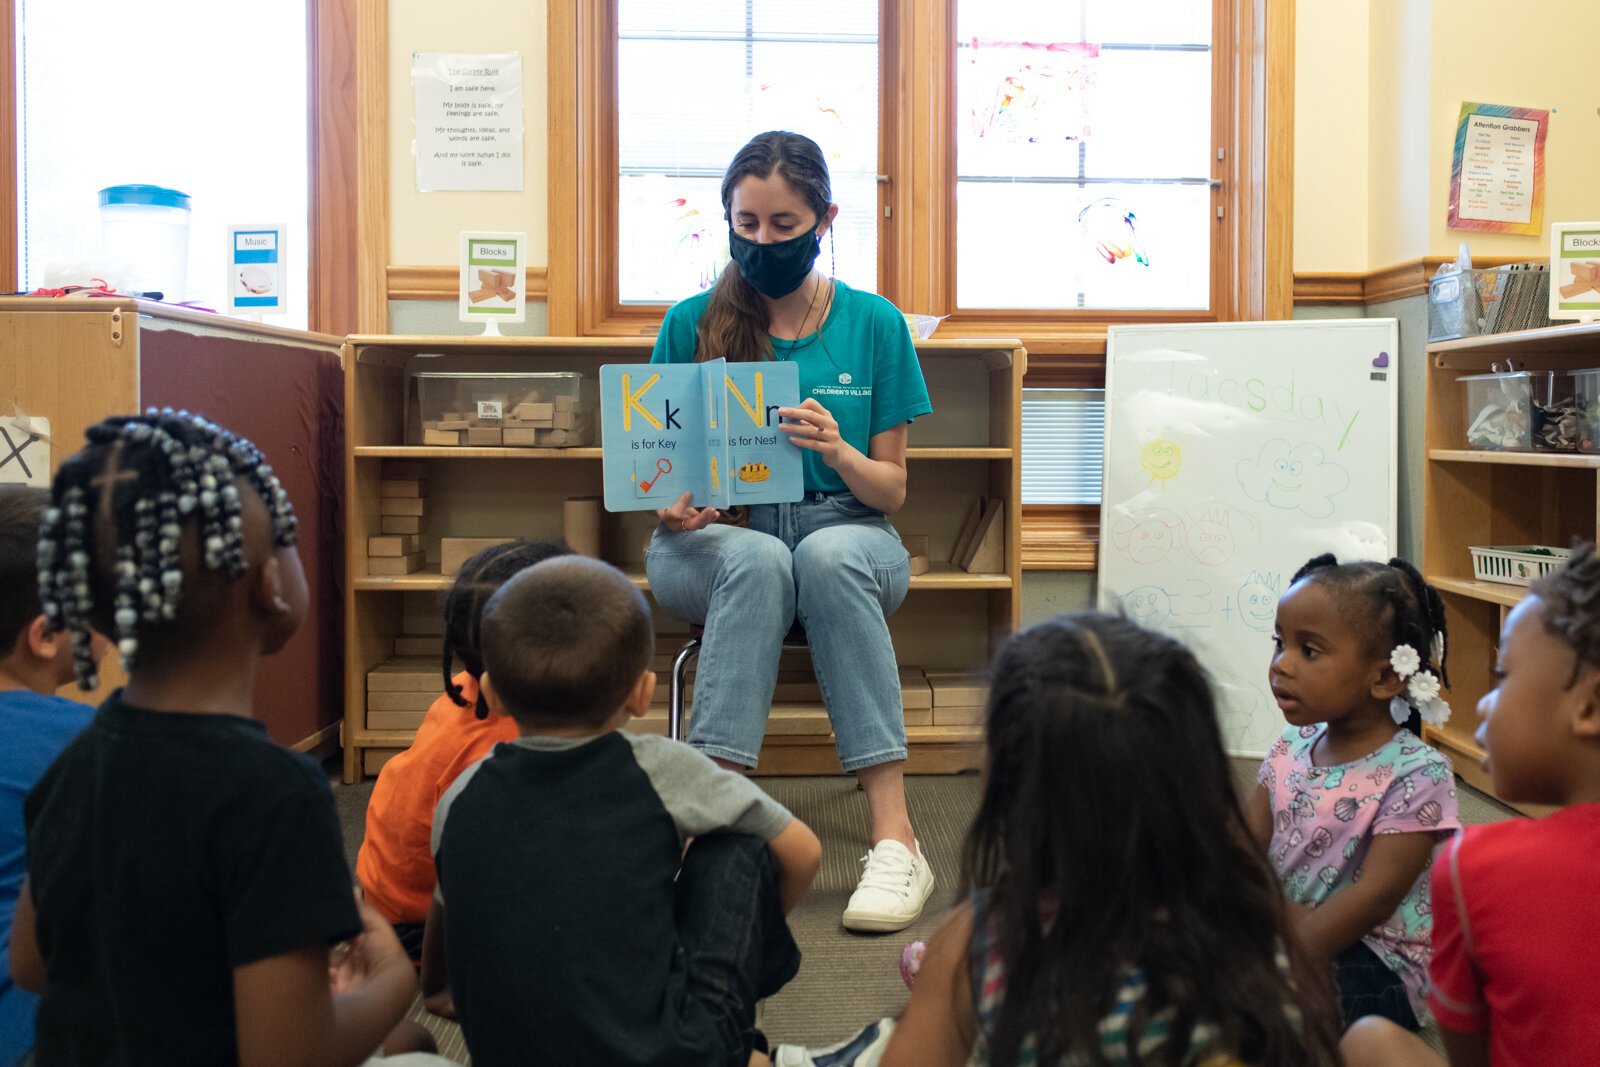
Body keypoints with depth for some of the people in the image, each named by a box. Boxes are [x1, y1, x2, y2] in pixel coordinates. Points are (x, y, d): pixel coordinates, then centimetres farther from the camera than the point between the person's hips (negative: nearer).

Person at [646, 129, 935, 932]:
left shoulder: (873, 324, 3)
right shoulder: (691, 324, 3)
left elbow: (891, 492, 3)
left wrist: (838, 452, -19)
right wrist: (671, 506, -17)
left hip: (849, 539, 0)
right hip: (716, 542, 0)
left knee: (830, 555, -36)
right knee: (757, 560, -36)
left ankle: (893, 836, -36)